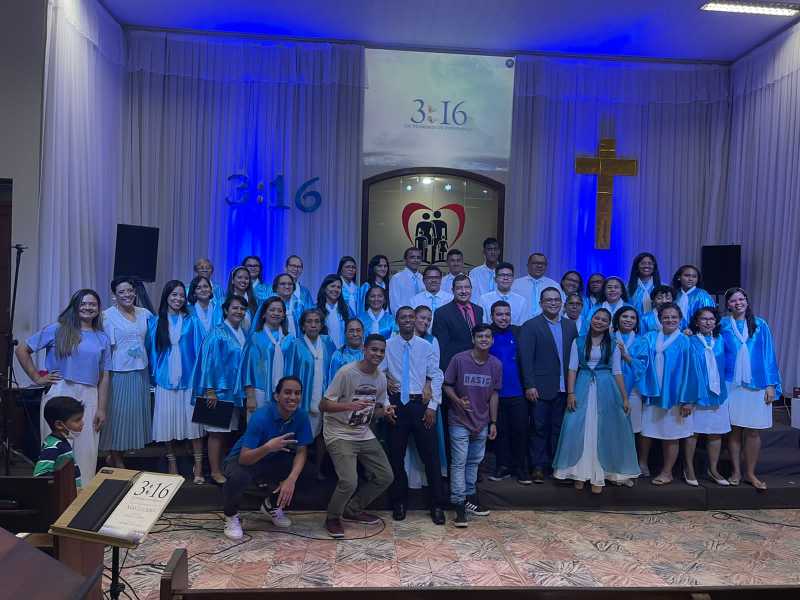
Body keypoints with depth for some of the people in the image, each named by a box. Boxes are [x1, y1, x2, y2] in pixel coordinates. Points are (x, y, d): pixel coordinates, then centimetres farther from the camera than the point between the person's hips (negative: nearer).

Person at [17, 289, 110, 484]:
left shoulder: (102, 338, 11)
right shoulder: (57, 330, 3)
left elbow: (104, 376, 9)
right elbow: (21, 350, 6)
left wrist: (102, 409, 4)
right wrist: (37, 378, 0)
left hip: (89, 398, 2)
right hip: (59, 394, -2)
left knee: (86, 452, 5)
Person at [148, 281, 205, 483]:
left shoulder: (192, 322, 3)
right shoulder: (155, 322, 6)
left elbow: (200, 350, 2)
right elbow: (151, 352, 12)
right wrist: (153, 376, 7)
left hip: (189, 379, -1)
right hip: (165, 381, 1)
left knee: (194, 423, -3)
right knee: (167, 425, 5)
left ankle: (198, 469, 3)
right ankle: (172, 467, 19)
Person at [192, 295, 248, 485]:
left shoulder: (243, 334, 12)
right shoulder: (217, 333, -8)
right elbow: (209, 361, -12)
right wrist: (210, 390, -17)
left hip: (235, 391, 6)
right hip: (219, 390, -6)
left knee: (227, 431, 10)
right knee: (217, 432, -1)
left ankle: (222, 468, 19)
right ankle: (215, 472, 6)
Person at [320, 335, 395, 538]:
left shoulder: (381, 377, 3)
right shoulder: (347, 372, -17)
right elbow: (323, 406, -18)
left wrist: (385, 411, -9)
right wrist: (350, 406, -33)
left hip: (364, 434, 7)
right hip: (340, 434, -7)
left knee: (385, 477, 5)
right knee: (349, 482, -21)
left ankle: (353, 510, 25)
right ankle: (332, 518, 9)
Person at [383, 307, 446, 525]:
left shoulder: (425, 346, 1)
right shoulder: (388, 346, -1)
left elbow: (436, 376, 1)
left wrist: (433, 406, -5)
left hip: (421, 404, 0)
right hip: (397, 404, 0)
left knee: (431, 455, 2)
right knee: (396, 455, 9)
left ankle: (437, 505, 14)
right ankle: (399, 503, 25)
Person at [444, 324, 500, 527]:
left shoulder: (496, 364, -2)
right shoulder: (459, 359, -14)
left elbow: (493, 394, 6)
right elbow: (447, 385, -5)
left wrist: (493, 422, 7)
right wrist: (458, 400, -23)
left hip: (481, 423, 4)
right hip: (460, 421, -4)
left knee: (474, 462, 15)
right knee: (459, 463, -2)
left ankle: (470, 497, 29)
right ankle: (459, 505, 3)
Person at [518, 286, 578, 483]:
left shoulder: (570, 326, 11)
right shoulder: (530, 326, -3)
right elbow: (526, 358, -8)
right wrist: (529, 385, -14)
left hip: (564, 388, 4)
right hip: (541, 388, -4)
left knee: (559, 428, 11)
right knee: (540, 428, 3)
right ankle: (538, 467, 11)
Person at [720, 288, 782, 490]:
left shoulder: (760, 325, 6)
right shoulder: (722, 325, 4)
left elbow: (768, 355, 5)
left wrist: (771, 384, -1)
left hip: (756, 384, 1)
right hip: (731, 385, 0)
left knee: (753, 431, 2)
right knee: (734, 429, 4)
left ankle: (750, 473, 15)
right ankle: (736, 471, 15)